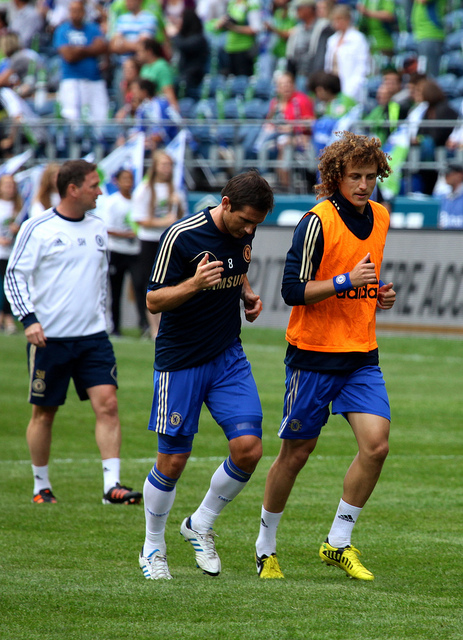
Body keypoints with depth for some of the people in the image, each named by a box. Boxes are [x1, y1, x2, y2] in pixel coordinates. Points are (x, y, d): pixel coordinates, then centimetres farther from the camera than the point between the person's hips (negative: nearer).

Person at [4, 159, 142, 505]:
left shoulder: (97, 228, 11)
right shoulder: (37, 229, -6)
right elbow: (15, 275, -6)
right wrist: (29, 319, -17)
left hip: (93, 336, 4)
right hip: (48, 337, -4)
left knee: (108, 402, -10)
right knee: (45, 412, 5)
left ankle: (112, 484, -11)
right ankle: (41, 486, 20)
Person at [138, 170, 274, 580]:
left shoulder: (243, 232, 3)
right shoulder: (181, 237, -17)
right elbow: (154, 301, -14)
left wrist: (247, 295, 4)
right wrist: (194, 284, -32)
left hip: (229, 357, 5)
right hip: (180, 361, -5)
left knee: (249, 449, -8)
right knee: (173, 461, -1)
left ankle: (201, 525, 15)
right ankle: (153, 547, 20)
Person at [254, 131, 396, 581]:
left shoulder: (380, 218, 8)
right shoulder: (317, 222, -13)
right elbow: (292, 290, -15)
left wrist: (378, 294, 6)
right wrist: (346, 281, -24)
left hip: (361, 354, 5)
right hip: (314, 354, -5)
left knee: (376, 443, -11)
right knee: (297, 451, 3)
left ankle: (339, 542, 3)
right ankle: (266, 545, 22)